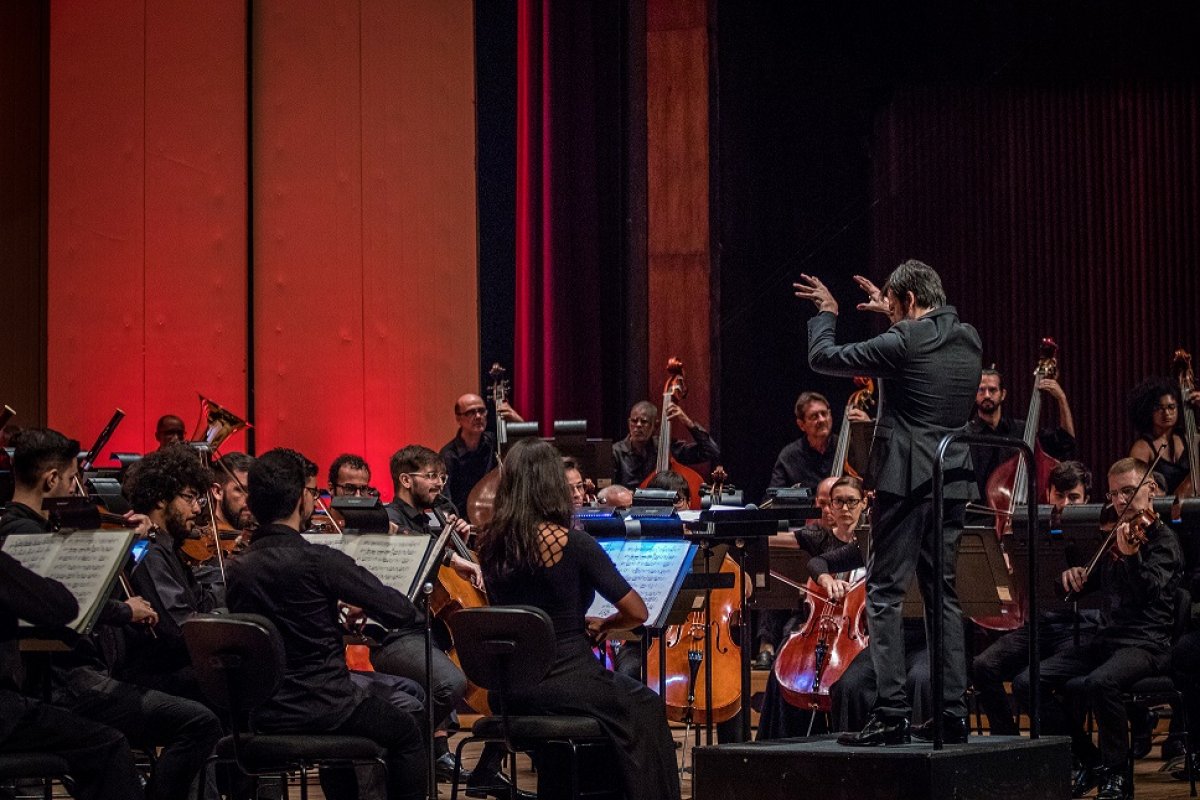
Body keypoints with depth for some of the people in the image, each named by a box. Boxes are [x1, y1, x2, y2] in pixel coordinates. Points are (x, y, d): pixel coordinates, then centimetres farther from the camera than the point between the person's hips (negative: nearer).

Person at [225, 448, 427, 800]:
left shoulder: (238, 568, -1)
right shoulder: (319, 560, -19)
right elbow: (401, 613, -15)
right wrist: (417, 614, 8)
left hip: (262, 716, 6)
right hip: (319, 711, -6)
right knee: (407, 731, 21)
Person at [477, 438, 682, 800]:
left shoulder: (490, 545, 0)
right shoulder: (573, 543, -16)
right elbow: (637, 612, -13)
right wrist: (602, 625, 6)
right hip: (566, 684, -6)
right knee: (645, 709, 22)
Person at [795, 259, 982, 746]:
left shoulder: (903, 342, -13)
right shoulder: (969, 341, 9)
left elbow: (822, 357, -6)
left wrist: (826, 313, 11)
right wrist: (895, 319, 34)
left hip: (905, 481, -7)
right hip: (955, 482, 7)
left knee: (885, 593, -4)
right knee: (943, 593, 11)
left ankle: (891, 712, -10)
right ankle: (952, 711, 9)